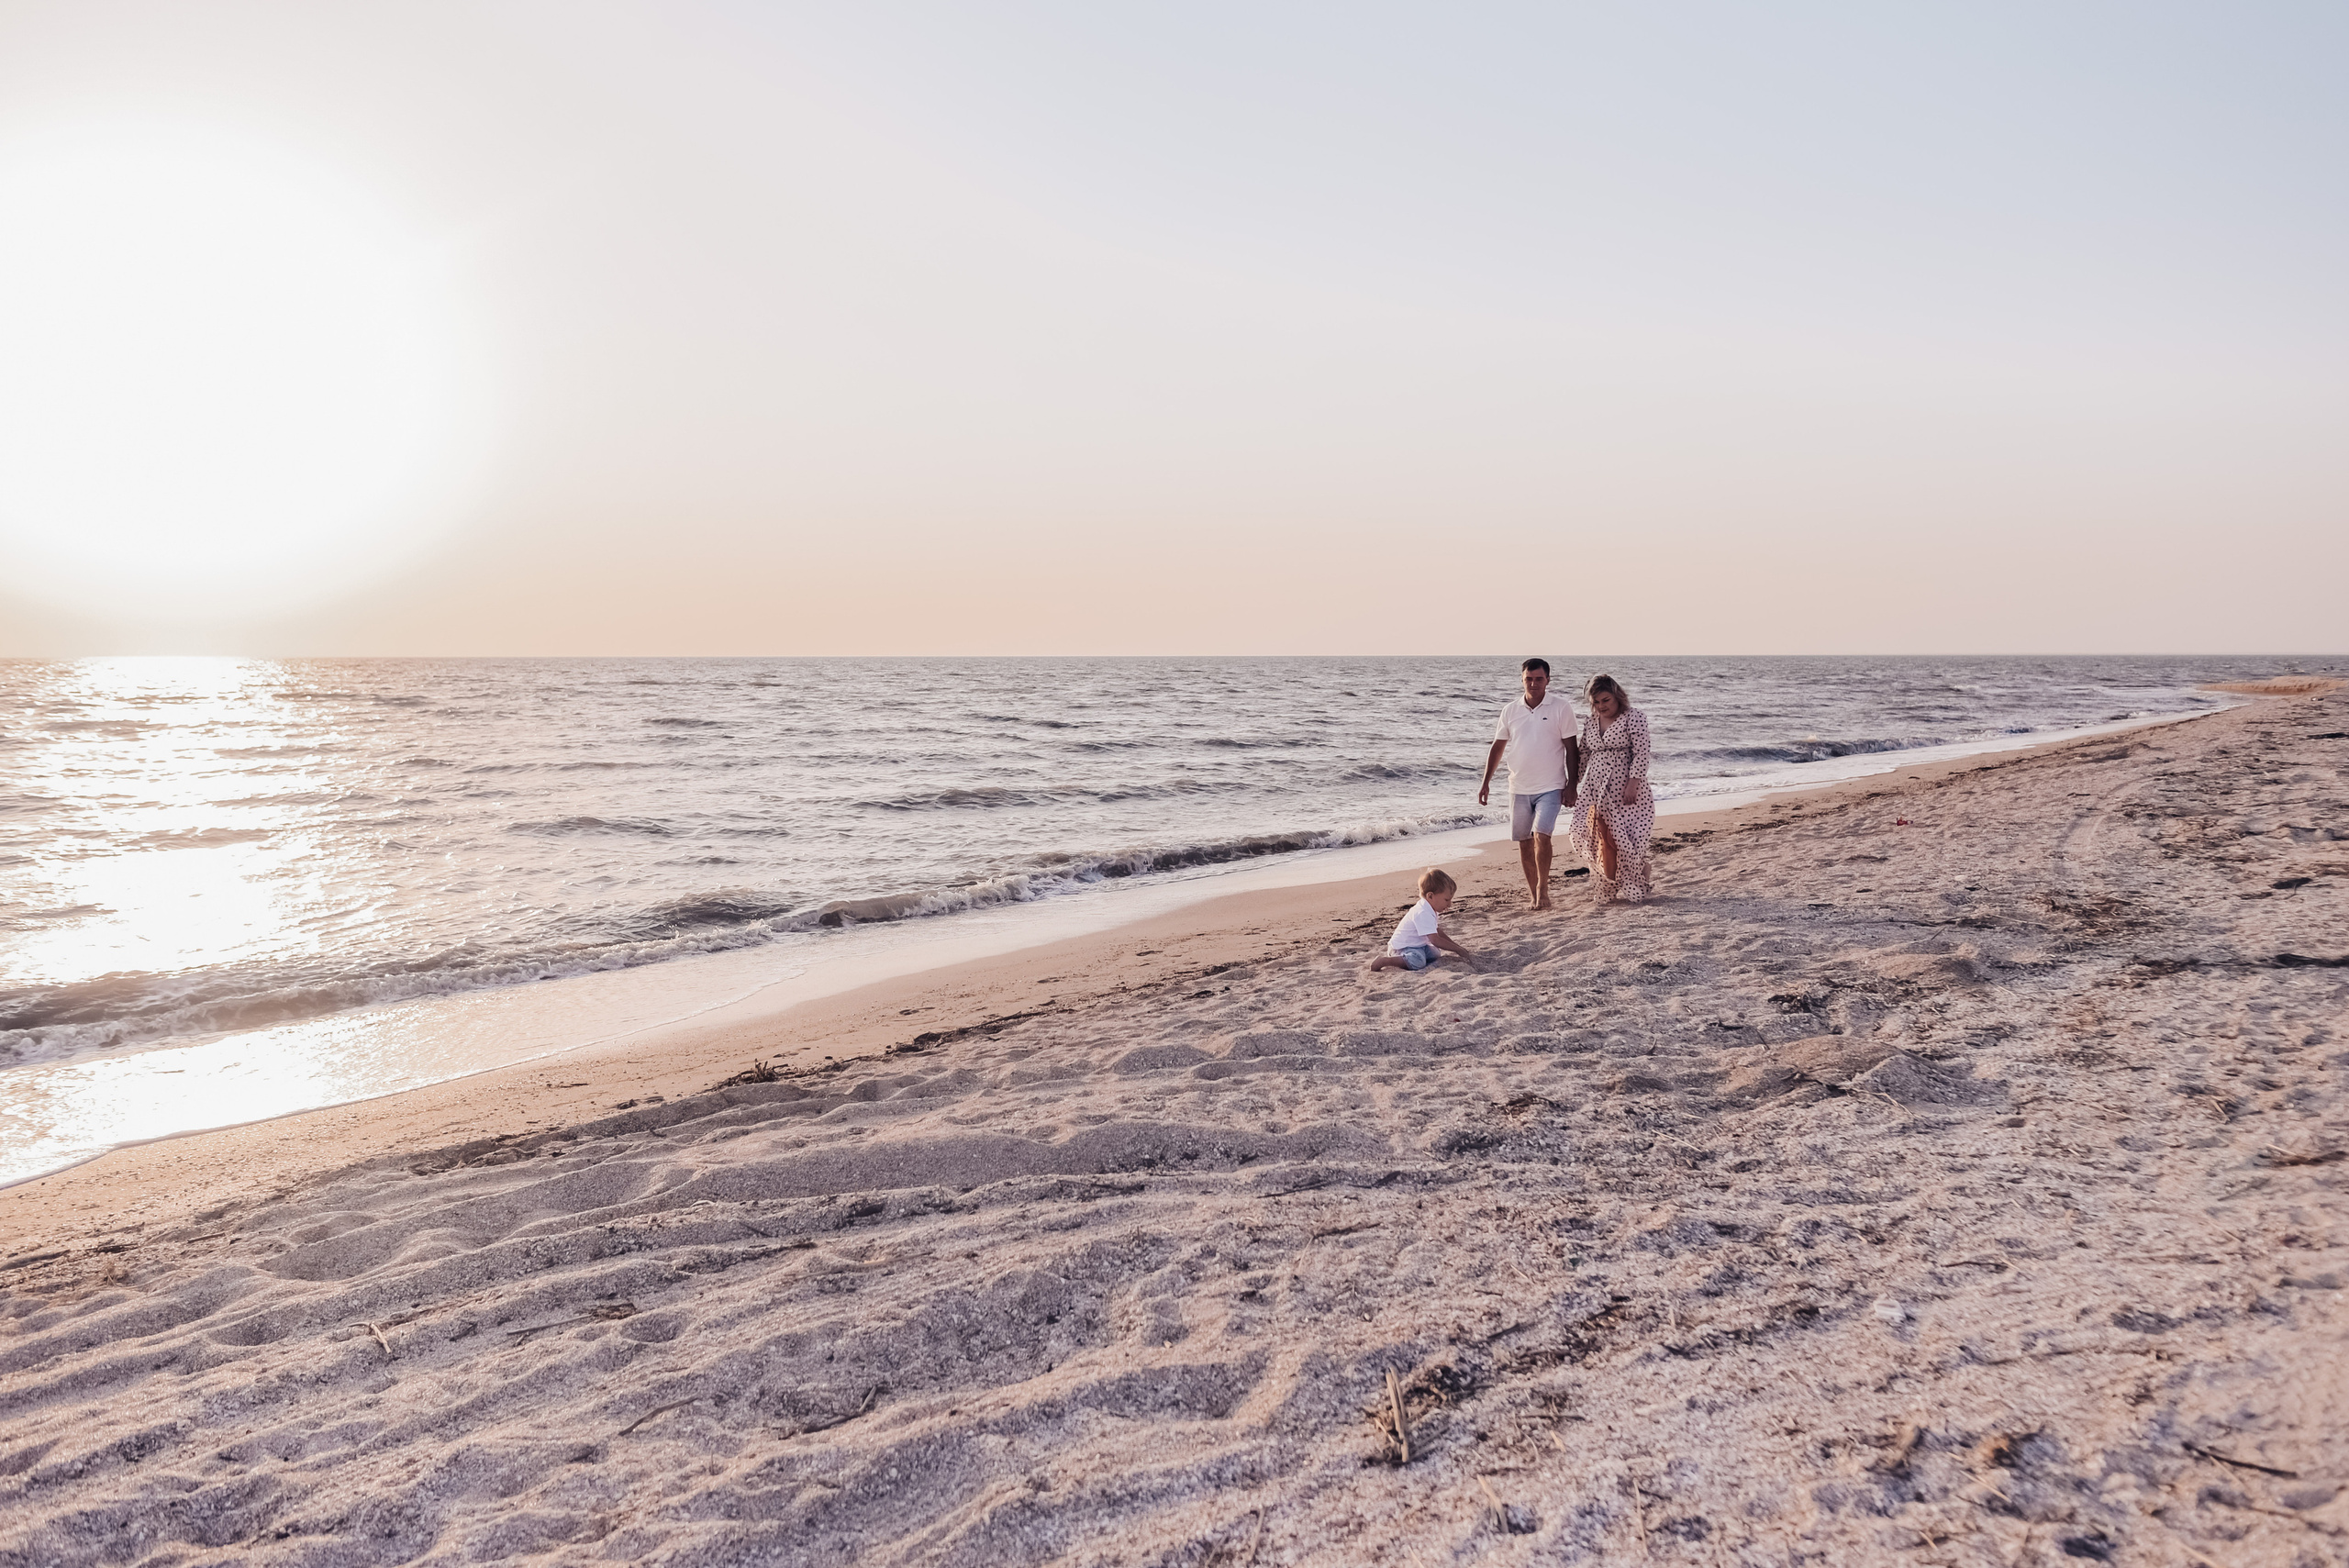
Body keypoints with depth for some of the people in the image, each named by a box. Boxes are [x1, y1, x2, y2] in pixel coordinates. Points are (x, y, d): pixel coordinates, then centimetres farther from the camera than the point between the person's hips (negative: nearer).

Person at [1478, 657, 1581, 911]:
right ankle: (1533, 892, 18)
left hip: (1550, 787, -4)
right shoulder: (1510, 711, 5)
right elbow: (1497, 747, 12)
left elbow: (1571, 749, -3)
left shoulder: (1561, 708, -4)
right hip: (1519, 787, 4)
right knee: (1524, 842, 7)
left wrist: (1571, 785, -8)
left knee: (1541, 835, -18)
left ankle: (1543, 888, -3)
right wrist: (1486, 782, 9)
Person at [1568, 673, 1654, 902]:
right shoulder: (1589, 723, 12)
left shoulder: (1634, 718, -5)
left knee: (1628, 838, -5)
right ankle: (1608, 890, 9)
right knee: (1603, 841, 2)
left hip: (1625, 790, -5)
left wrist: (1633, 784, -19)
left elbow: (1641, 754, -11)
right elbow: (1583, 756, 18)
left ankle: (1635, 889, 6)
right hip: (1597, 790, 5)